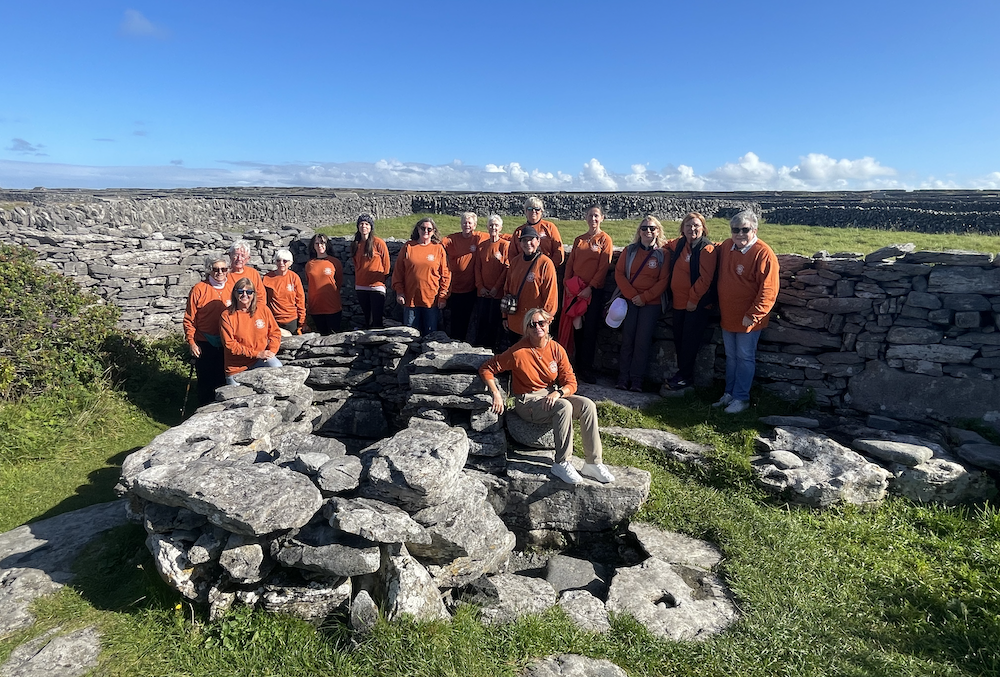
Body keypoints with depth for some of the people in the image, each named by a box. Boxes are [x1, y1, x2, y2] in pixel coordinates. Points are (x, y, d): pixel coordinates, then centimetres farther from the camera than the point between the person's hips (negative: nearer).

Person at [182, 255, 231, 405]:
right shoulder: (199, 289, -7)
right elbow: (189, 319, -5)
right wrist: (191, 342, -9)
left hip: (226, 344, 3)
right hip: (205, 344, -3)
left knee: (224, 380, 13)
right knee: (205, 381, 7)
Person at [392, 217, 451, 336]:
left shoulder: (439, 248, 3)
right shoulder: (408, 247, 5)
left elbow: (445, 274, 2)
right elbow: (398, 271, 7)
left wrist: (443, 296, -4)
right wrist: (399, 292, -1)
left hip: (432, 300, -1)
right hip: (410, 299, 1)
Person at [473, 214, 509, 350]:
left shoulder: (505, 245, -3)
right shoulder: (482, 246, 9)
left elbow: (507, 268, -8)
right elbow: (477, 268, 10)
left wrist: (496, 287, -11)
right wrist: (480, 286, -2)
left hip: (498, 292, -4)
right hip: (483, 291, 4)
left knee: (493, 321, 3)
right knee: (481, 321, 6)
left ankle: (490, 348, 14)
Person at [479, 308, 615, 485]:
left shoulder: (556, 349, 0)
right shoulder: (519, 352, -13)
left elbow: (571, 383, 0)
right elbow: (486, 369, -9)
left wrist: (557, 393, -21)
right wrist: (496, 394, -20)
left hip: (552, 396, 5)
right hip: (527, 402, -5)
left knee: (587, 405, -18)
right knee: (564, 406, -31)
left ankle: (593, 463, -14)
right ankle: (562, 464, -23)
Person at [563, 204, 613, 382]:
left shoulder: (605, 239, -1)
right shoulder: (579, 240, 13)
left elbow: (603, 267, -8)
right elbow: (570, 264, 12)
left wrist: (590, 288, -14)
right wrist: (567, 284, -1)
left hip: (594, 291, -4)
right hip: (575, 289, 4)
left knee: (590, 330, -2)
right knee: (577, 328, 7)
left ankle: (586, 369, 5)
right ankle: (578, 364, 17)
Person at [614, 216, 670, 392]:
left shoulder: (662, 254, 0)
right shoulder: (629, 251, 6)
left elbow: (663, 281, -5)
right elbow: (619, 273, 1)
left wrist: (644, 297, -12)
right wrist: (632, 295, -9)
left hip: (651, 304, -2)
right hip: (630, 301, 2)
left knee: (642, 341, -2)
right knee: (627, 340, 2)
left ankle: (636, 380, 6)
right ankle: (623, 378, 8)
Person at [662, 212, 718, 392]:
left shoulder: (707, 249, -13)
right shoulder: (679, 244, 8)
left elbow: (706, 278, -18)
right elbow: (668, 246, 32)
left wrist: (693, 299, -17)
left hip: (696, 303, -7)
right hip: (679, 301, 7)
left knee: (689, 341, 1)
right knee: (678, 338, 12)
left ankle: (685, 377, 13)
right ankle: (682, 372, 24)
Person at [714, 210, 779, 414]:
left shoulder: (763, 254, -17)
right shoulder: (726, 247, 3)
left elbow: (768, 290, -20)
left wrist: (753, 315, -23)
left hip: (748, 319, -7)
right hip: (727, 316, 7)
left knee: (745, 358, 4)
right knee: (731, 357, 16)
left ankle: (741, 398, 14)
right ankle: (729, 394, 28)